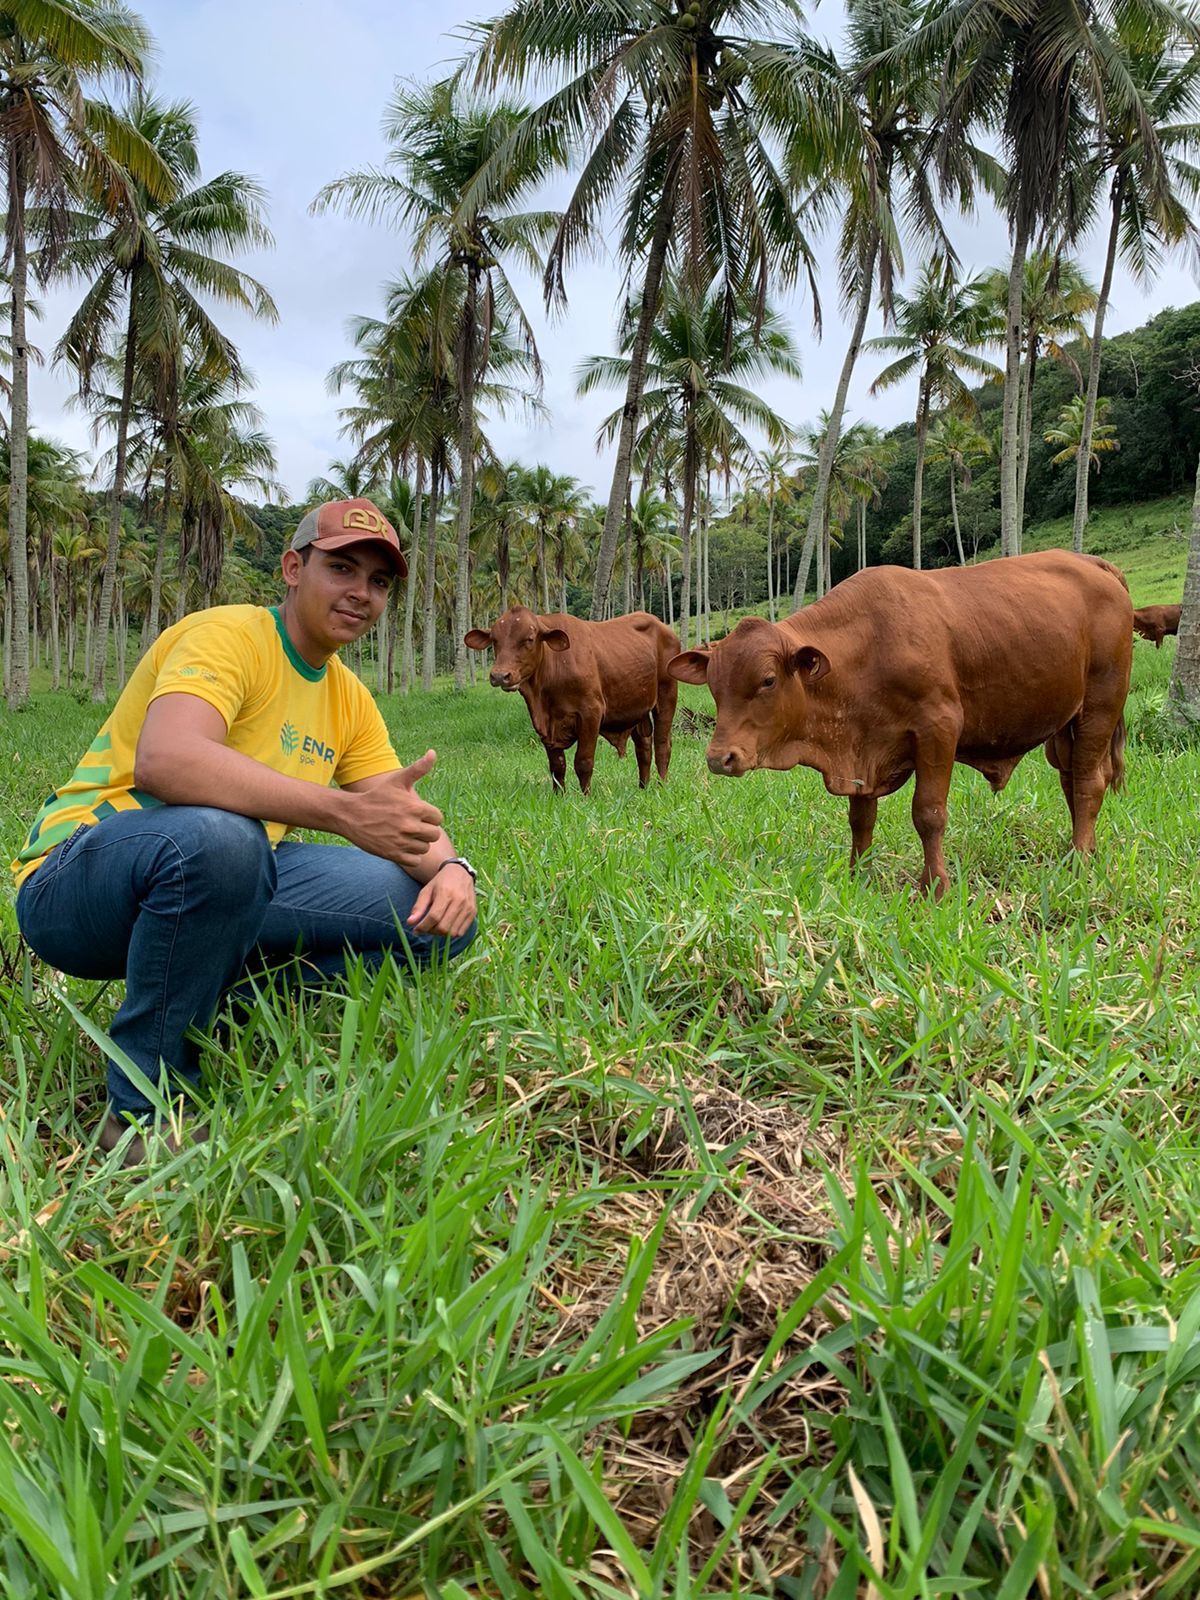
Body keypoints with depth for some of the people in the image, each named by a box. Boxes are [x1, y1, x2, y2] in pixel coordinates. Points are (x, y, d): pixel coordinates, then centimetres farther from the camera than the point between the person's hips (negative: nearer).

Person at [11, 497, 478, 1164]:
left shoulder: (350, 699, 10)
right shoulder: (229, 635, -14)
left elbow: (404, 817, 7)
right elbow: (163, 760, -34)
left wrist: (451, 868, -17)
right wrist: (342, 811, -40)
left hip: (226, 882, 7)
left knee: (437, 911, -6)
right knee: (218, 835, -41)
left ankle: (215, 1011, -4)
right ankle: (147, 1106, -19)